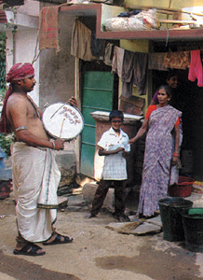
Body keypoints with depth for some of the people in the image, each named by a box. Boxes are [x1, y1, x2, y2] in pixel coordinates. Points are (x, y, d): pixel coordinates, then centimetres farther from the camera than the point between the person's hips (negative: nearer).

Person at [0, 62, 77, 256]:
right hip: (28, 154, -10)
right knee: (28, 198, -1)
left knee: (46, 194, 18)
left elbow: (42, 117, 26)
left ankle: (49, 234, 32)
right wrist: (51, 144, -23)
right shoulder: (16, 101, -17)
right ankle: (23, 242, 11)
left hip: (40, 154, 10)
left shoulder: (26, 98, 16)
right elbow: (23, 134, -26)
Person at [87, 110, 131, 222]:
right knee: (101, 191, 2)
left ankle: (120, 213, 20)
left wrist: (125, 153, -7)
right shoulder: (106, 135, -1)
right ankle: (94, 211, 14)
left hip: (121, 170, 3)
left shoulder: (125, 136, 11)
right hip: (108, 169, -3)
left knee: (120, 192, 9)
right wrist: (114, 151, -18)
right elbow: (100, 152, -7)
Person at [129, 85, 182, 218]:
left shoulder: (174, 113, 4)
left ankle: (160, 206, 9)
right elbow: (144, 127, 10)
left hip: (165, 147, -1)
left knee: (163, 176, 0)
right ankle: (146, 208, 2)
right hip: (151, 147, 1)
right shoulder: (151, 109, 10)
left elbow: (177, 133, 3)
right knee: (149, 175, -2)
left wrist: (176, 153, -2)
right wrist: (135, 138, -7)